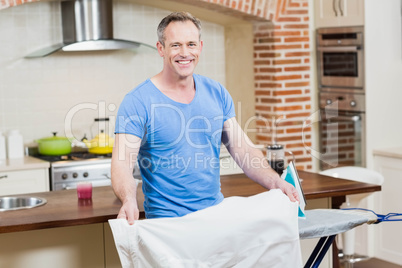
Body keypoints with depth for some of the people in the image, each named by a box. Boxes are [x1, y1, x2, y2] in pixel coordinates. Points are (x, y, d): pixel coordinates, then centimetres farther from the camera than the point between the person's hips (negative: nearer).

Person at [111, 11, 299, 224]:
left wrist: (275, 182, -9)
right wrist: (129, 201, -36)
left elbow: (242, 149, 9)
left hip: (217, 213, 4)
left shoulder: (216, 93, 9)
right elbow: (122, 163, -15)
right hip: (167, 221, -4)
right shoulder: (138, 101, -7)